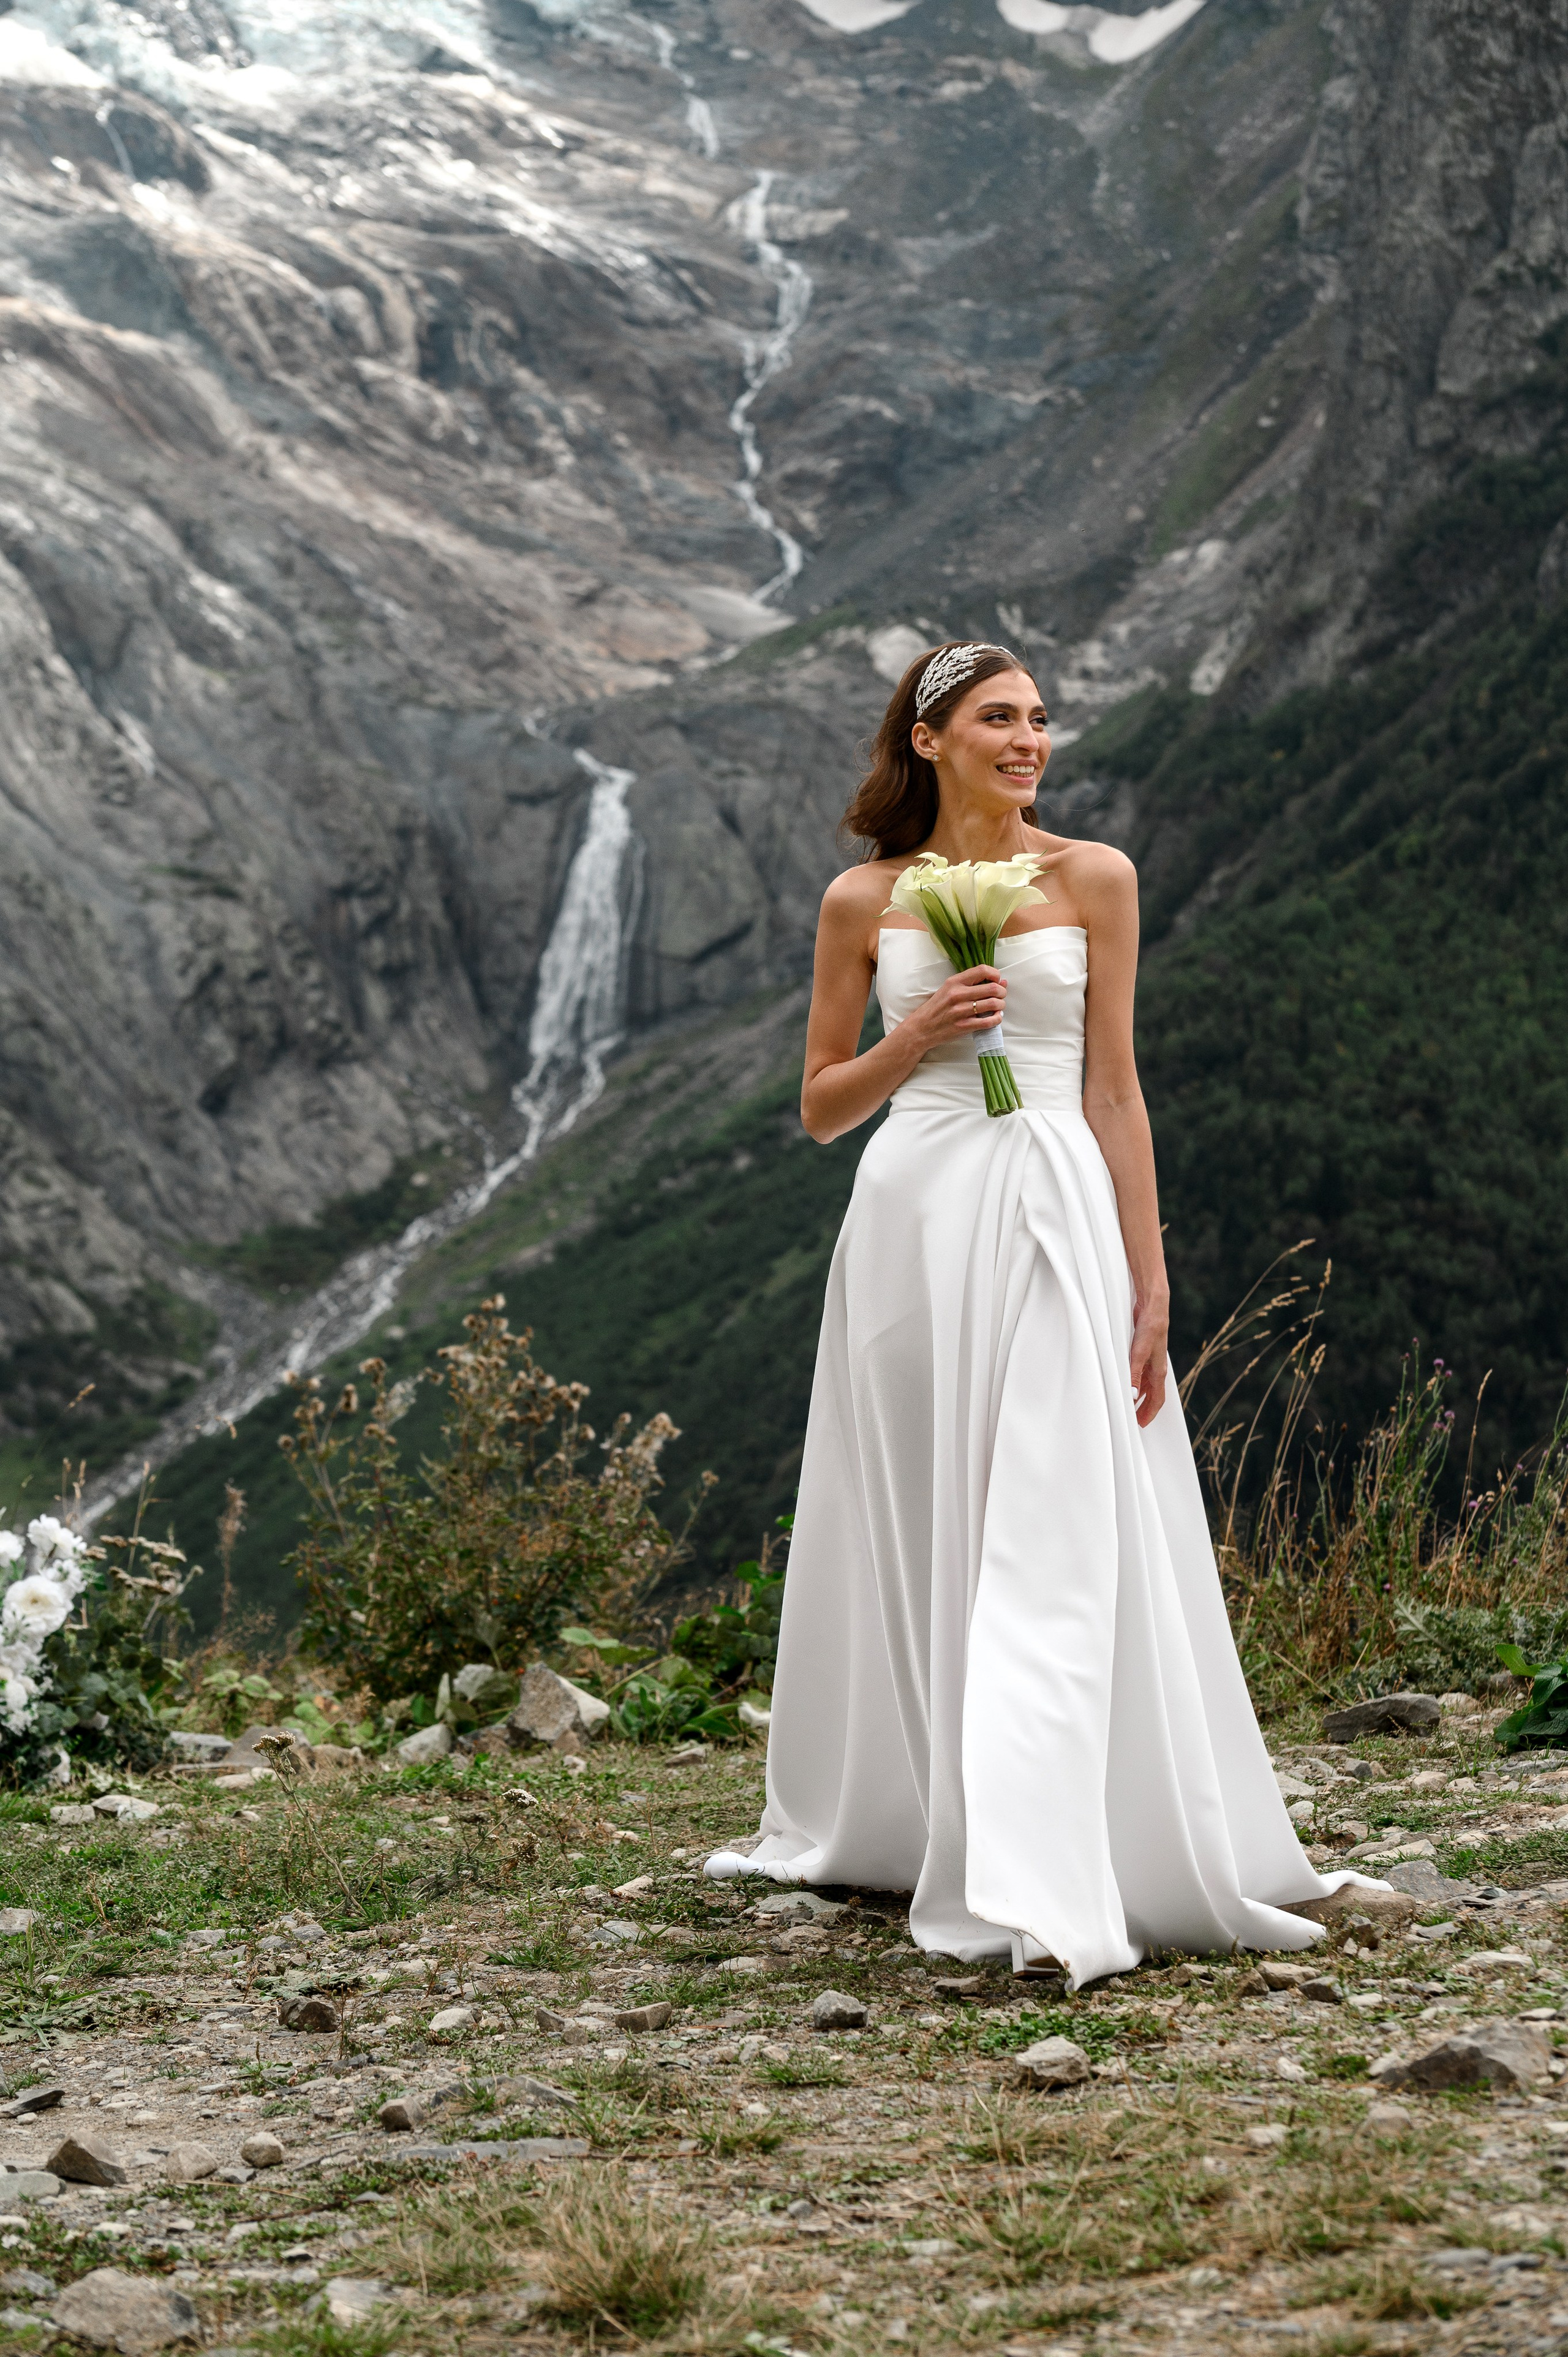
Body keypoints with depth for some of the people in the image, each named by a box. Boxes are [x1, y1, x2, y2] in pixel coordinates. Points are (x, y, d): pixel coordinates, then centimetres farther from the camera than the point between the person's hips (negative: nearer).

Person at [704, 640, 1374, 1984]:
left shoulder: (1093, 879, 5)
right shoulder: (867, 900, 8)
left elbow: (1115, 1089, 4)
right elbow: (822, 1107, 11)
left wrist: (1148, 1282, -1)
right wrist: (914, 1040, -9)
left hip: (1056, 1215, -2)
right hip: (912, 1216, 2)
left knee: (1051, 1548, -11)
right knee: (915, 1540, 8)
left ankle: (1045, 1889, -17)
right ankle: (891, 1824, 26)